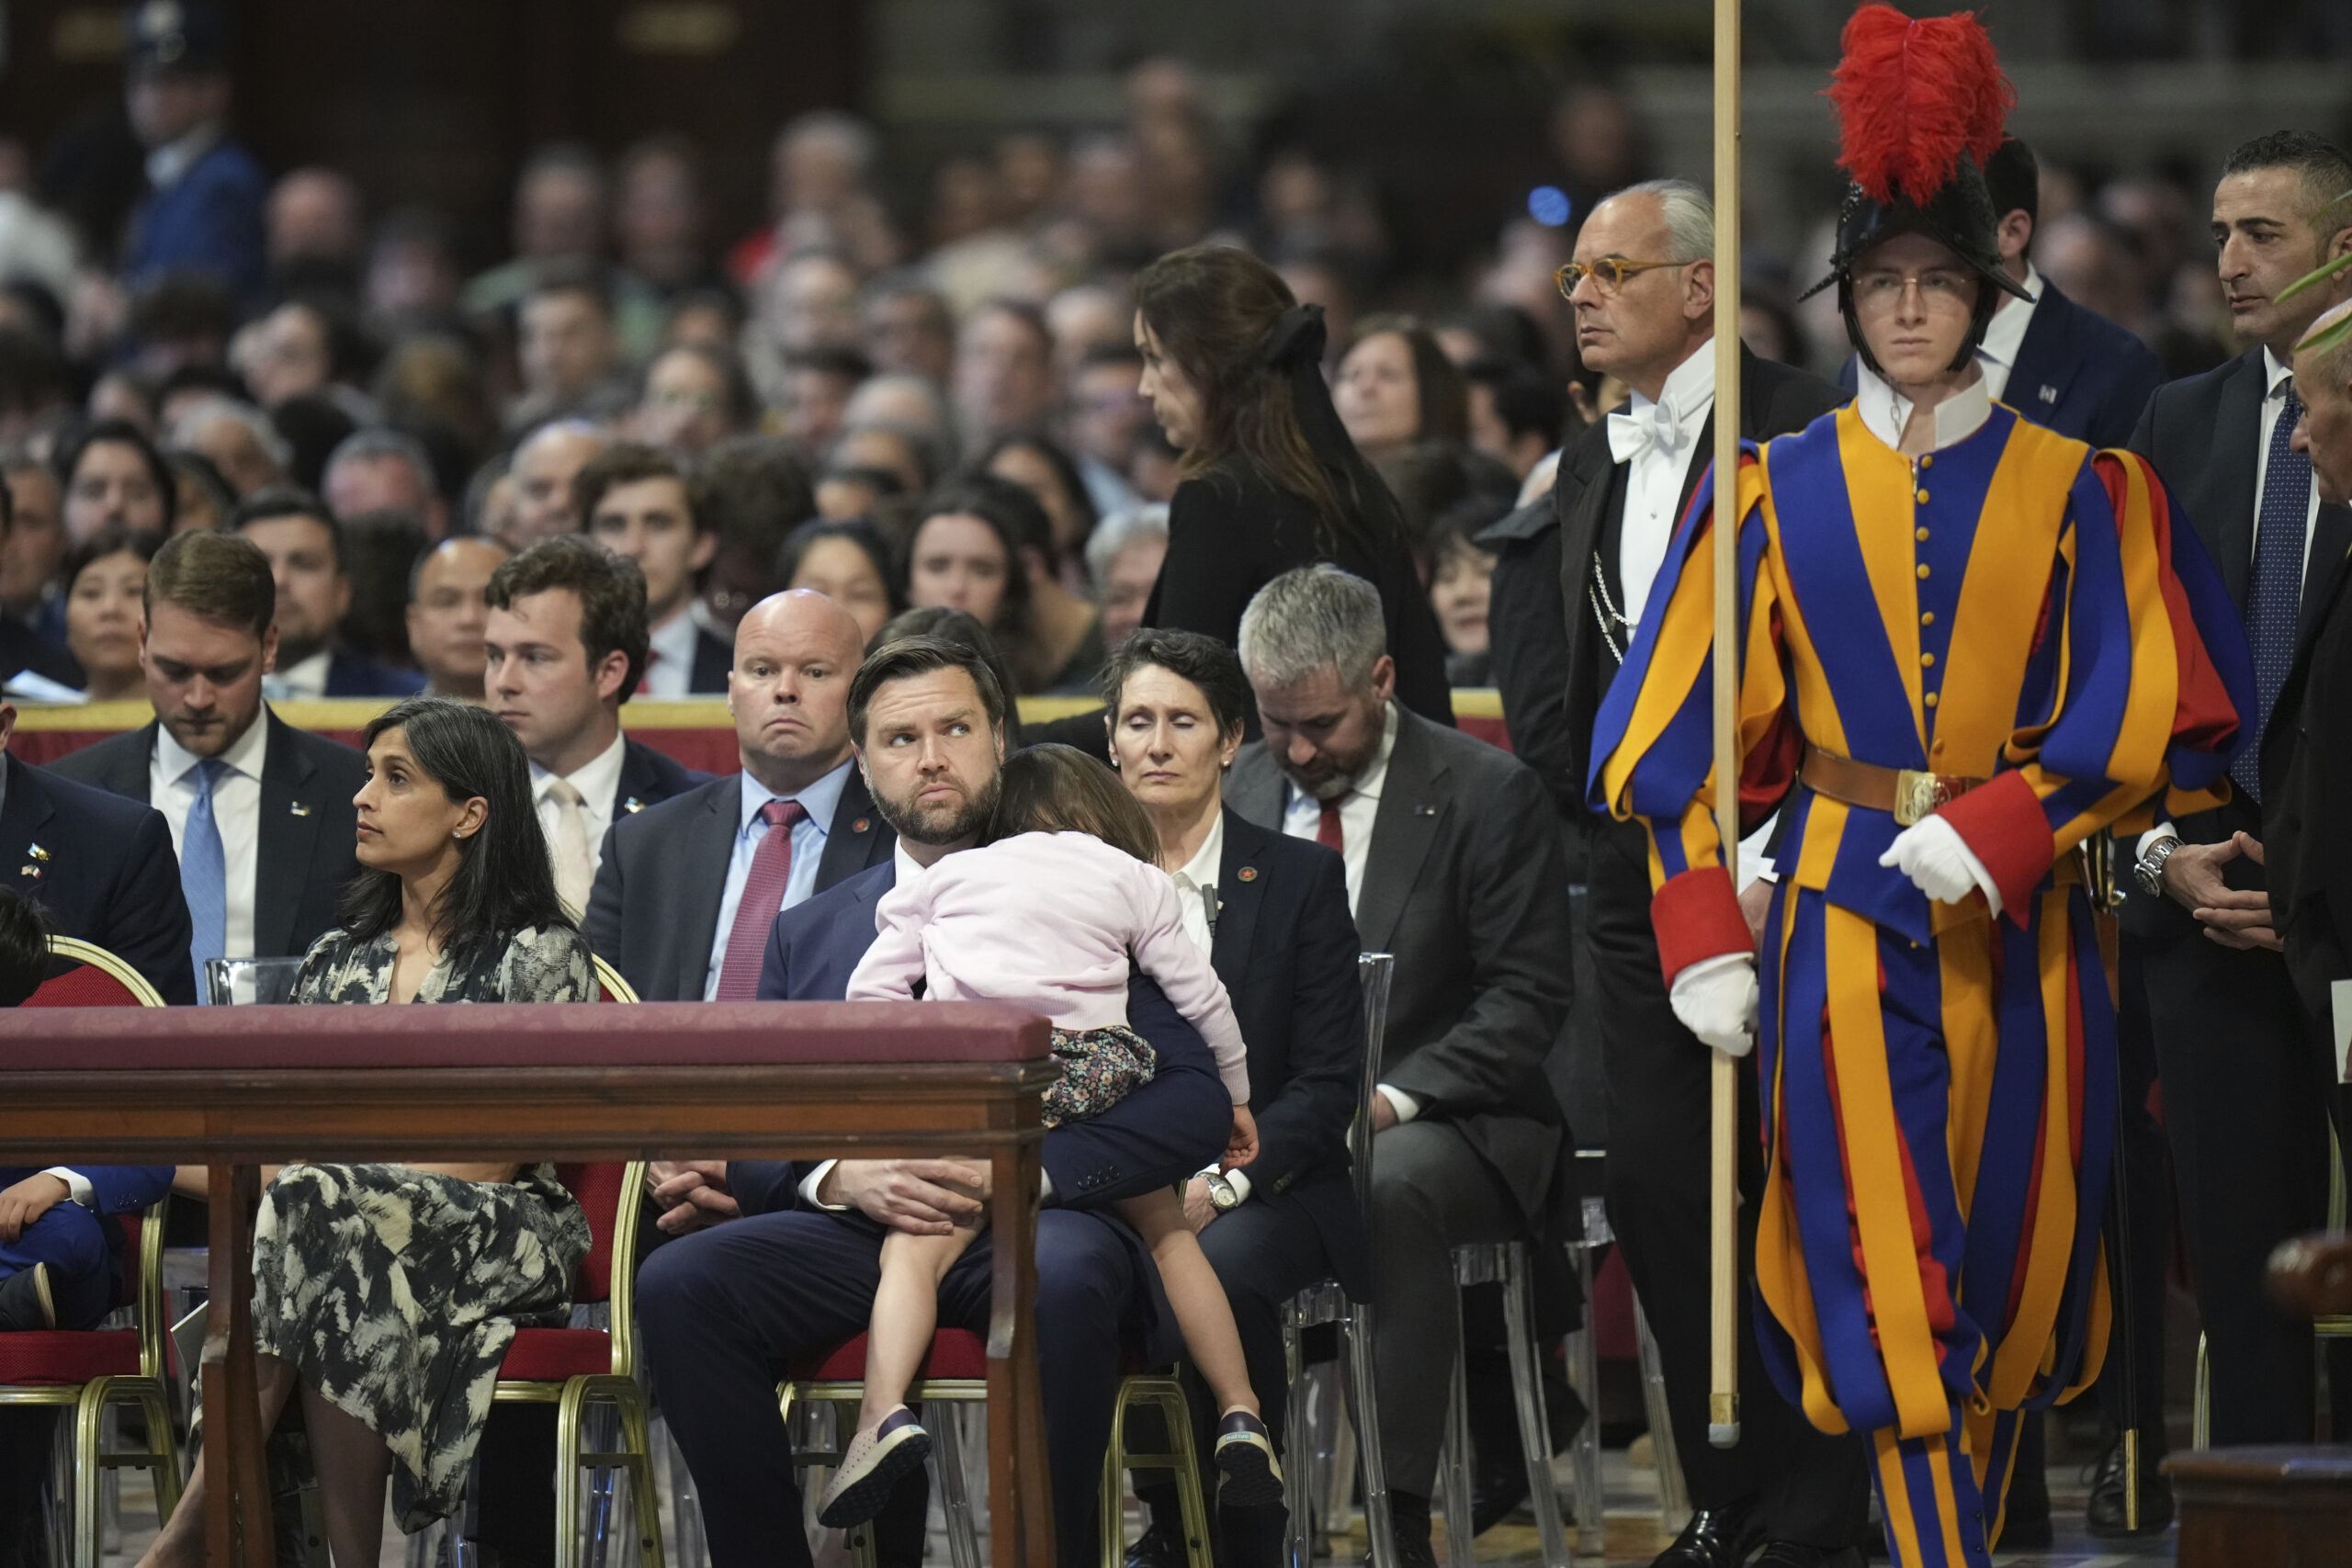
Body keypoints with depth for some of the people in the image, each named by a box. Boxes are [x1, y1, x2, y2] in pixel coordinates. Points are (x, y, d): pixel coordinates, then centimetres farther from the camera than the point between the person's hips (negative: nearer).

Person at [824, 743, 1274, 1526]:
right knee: (1168, 1231, 21)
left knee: (914, 1247, -10)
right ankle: (1239, 1411, 14)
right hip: (1096, 1073, 2)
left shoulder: (948, 876, 23)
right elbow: (1200, 994, 23)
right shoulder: (1129, 877, 22)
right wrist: (1235, 1098, 36)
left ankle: (884, 1412, -35)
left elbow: (871, 989, 16)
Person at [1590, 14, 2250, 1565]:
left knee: (2011, 1262, 6)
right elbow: (1686, 732, 3)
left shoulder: (2074, 489, 4)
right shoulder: (1781, 492, 4)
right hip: (1849, 911, -1)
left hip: (2024, 914, 1)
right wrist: (1704, 941, -5)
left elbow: (2142, 711, -2)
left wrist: (1996, 830, -15)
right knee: (1886, 1278, -8)